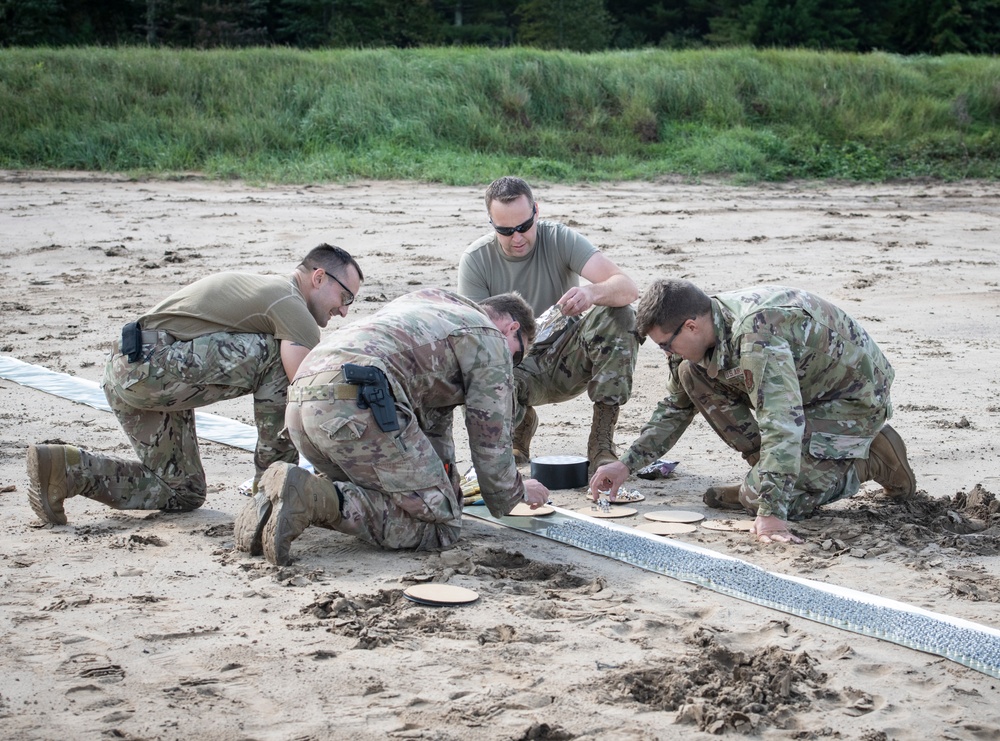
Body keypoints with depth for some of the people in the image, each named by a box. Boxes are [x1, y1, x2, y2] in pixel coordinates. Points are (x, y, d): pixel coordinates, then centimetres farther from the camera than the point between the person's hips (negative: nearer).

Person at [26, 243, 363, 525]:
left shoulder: (264, 288, 24)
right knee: (275, 355, -12)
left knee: (182, 493, 16)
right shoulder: (290, 304, -6)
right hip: (155, 364, -10)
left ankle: (67, 468, 7)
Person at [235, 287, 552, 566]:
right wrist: (516, 492, 31)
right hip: (357, 406, -9)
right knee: (440, 524, -5)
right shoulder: (491, 342, 13)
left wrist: (448, 487, 47)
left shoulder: (433, 303, 38)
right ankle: (315, 498, -22)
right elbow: (491, 438, 13)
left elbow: (433, 411, 43)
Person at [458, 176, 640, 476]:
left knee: (618, 315, -27)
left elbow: (628, 288, -24)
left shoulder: (561, 239, -13)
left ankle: (602, 443, -24)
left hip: (567, 361, 1)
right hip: (516, 366, -1)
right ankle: (521, 425, 4)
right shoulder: (475, 260, -11)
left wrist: (592, 292, -48)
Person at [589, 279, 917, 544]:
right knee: (692, 376, -3)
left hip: (854, 397, -9)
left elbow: (782, 423, -43)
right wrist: (627, 463, 1)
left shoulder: (754, 332, -36)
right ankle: (766, 473, 4)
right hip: (807, 387, 9)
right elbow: (676, 407, 10)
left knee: (771, 496, -19)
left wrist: (771, 514, -46)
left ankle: (871, 461, 1)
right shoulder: (701, 330, -7)